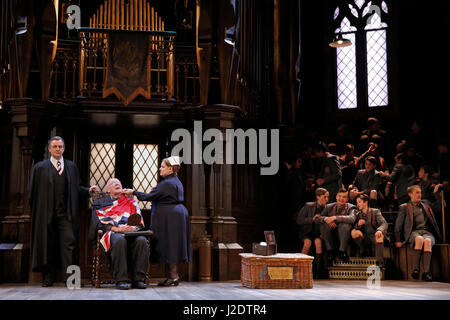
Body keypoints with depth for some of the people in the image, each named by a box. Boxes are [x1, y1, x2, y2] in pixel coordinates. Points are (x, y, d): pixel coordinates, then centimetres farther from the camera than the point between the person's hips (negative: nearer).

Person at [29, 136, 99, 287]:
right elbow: (34, 191, 7)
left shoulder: (71, 166, 14)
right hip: (47, 213, -1)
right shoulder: (40, 167, 8)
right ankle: (48, 277, 12)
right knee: (48, 245, 4)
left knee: (69, 243, -7)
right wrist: (35, 211, 2)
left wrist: (88, 190, -6)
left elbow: (76, 188, 12)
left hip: (66, 213, 1)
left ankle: (69, 277, -7)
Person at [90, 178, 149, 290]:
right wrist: (116, 228, -12)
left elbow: (139, 221, 16)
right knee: (119, 240, -40)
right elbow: (100, 223, 5)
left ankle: (139, 279, -31)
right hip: (112, 232, -2)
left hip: (131, 232, 2)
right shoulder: (101, 203, 21)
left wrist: (133, 227, -8)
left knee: (141, 240, -33)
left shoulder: (131, 203, 27)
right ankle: (121, 280, -40)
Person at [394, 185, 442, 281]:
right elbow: (398, 225, 10)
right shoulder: (404, 207, 18)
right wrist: (398, 240, 2)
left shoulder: (425, 205, 29)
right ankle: (415, 269, -39)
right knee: (419, 239, -40)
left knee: (427, 241, -37)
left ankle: (426, 272, -44)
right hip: (413, 232, -2)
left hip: (427, 232, 2)